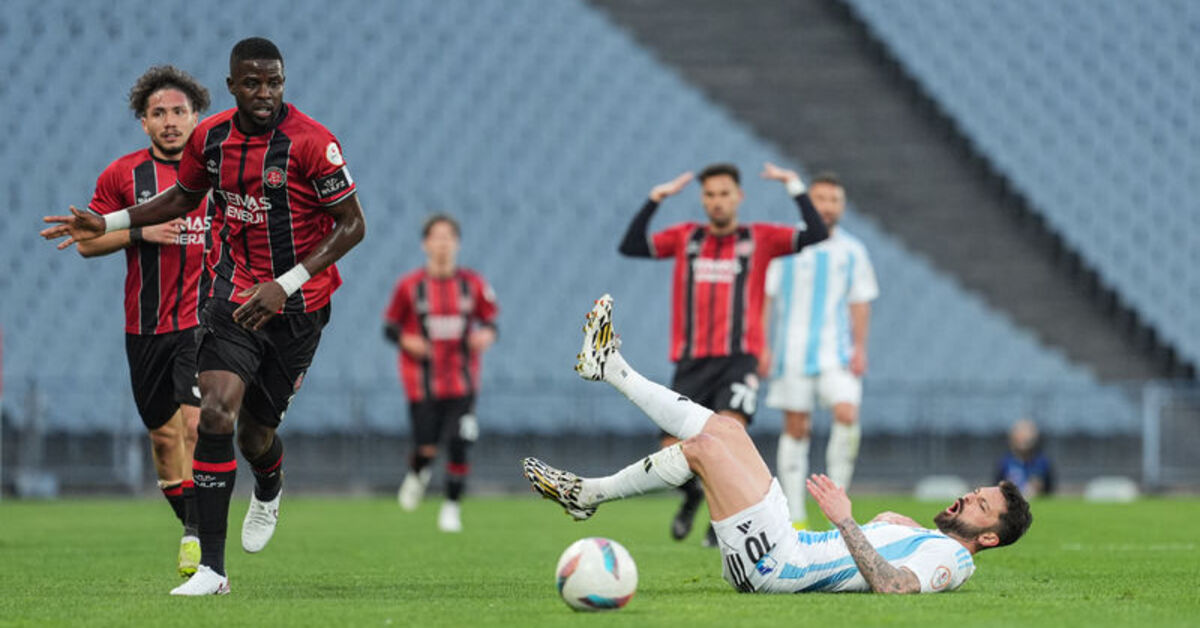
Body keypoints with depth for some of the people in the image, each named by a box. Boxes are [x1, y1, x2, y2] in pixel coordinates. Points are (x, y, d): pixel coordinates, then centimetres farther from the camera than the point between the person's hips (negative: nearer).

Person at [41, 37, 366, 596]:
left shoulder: (311, 142, -17)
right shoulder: (210, 137, -2)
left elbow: (352, 225, -13)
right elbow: (183, 198, 18)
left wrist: (285, 285, -20)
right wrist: (105, 225, 9)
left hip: (297, 303, -3)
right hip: (234, 293, 3)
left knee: (256, 434, 7)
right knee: (216, 412, -18)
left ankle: (268, 492, 49)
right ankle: (211, 568, -16)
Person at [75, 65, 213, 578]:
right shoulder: (122, 175, 2)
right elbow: (87, 242, 3)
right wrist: (139, 232, -13)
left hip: (203, 321, -2)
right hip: (146, 328, 2)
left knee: (196, 424, -18)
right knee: (163, 433, 9)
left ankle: (198, 536, -15)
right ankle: (191, 529, 25)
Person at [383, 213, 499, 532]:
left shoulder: (473, 284, 0)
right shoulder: (409, 286, -3)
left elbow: (490, 320, 10)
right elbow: (389, 326, 5)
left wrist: (487, 335, -12)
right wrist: (406, 340, -15)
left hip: (461, 381, 1)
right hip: (422, 382, -1)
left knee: (459, 446, -8)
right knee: (426, 449, -7)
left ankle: (452, 506, 10)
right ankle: (417, 474, 30)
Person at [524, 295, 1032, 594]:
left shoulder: (950, 559, -10)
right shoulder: (923, 538, 22)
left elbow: (890, 585, -32)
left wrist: (846, 521, -34)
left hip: (774, 563, -10)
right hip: (781, 544, 10)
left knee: (705, 446, -13)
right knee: (724, 428, 11)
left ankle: (588, 494, 5)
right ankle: (609, 367, 22)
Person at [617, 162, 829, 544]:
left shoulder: (760, 238, 8)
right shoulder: (685, 237, 12)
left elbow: (816, 236, -3)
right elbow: (631, 247, 1)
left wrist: (795, 187, -5)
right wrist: (655, 200, -3)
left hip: (739, 359, -2)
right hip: (691, 363, 2)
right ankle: (692, 495, 31)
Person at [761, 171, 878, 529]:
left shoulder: (852, 251, 9)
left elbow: (860, 302, 10)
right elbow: (768, 298, 5)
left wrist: (859, 348, 0)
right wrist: (764, 346, -1)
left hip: (837, 352, 1)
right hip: (792, 352, -1)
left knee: (847, 413, -20)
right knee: (796, 429, 1)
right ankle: (795, 518, 5)